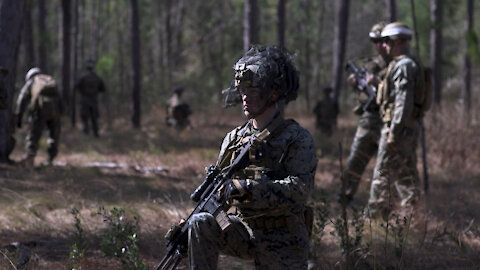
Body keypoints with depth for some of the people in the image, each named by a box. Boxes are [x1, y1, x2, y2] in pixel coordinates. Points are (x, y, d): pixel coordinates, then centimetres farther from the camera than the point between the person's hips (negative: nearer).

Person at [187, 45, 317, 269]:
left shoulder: (298, 139, -8)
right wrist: (184, 228, -3)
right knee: (201, 224, -23)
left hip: (282, 242, -4)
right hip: (242, 231, 4)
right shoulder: (234, 139, 8)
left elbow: (299, 189, -22)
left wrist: (247, 189, -32)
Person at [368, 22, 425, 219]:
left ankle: (376, 216, -2)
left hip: (399, 127, -10)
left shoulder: (404, 66, -16)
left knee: (383, 174, -5)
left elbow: (404, 101, -22)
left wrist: (394, 131, -23)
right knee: (406, 175, 11)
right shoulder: (412, 64, 17)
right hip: (410, 128, 10)